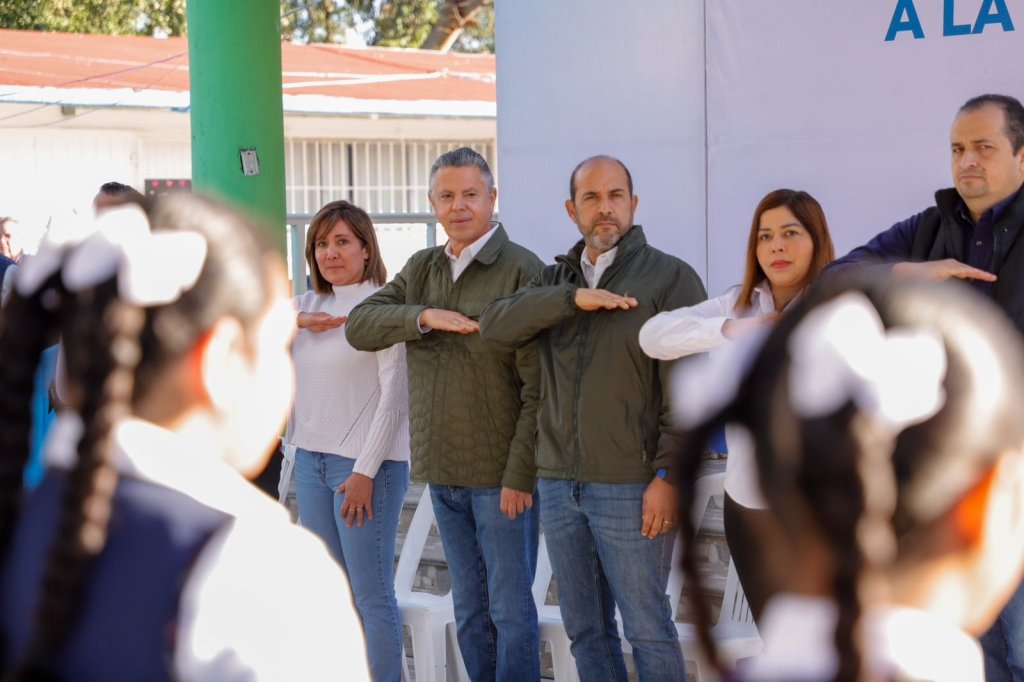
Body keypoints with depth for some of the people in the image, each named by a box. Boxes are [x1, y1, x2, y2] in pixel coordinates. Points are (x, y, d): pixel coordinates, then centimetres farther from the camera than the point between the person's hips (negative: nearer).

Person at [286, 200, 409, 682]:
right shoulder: (309, 305, 13)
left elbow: (395, 397, -12)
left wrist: (365, 471, -16)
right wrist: (296, 321, -5)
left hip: (365, 463, -7)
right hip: (309, 459, 7)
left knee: (373, 595, -4)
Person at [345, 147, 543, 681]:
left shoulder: (521, 269, -10)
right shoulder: (421, 270, 11)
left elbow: (538, 383, -14)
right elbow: (359, 326, 0)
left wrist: (521, 472, -18)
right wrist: (424, 317, -17)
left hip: (501, 474, -6)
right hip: (442, 471, 6)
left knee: (510, 608, 1)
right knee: (469, 609, 14)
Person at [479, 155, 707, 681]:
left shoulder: (670, 277, -2)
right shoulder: (555, 281, 14)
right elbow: (495, 327, -4)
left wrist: (668, 476, -15)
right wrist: (573, 298, -15)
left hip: (631, 486, -5)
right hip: (558, 484, 5)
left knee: (647, 629, -2)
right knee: (585, 630, 12)